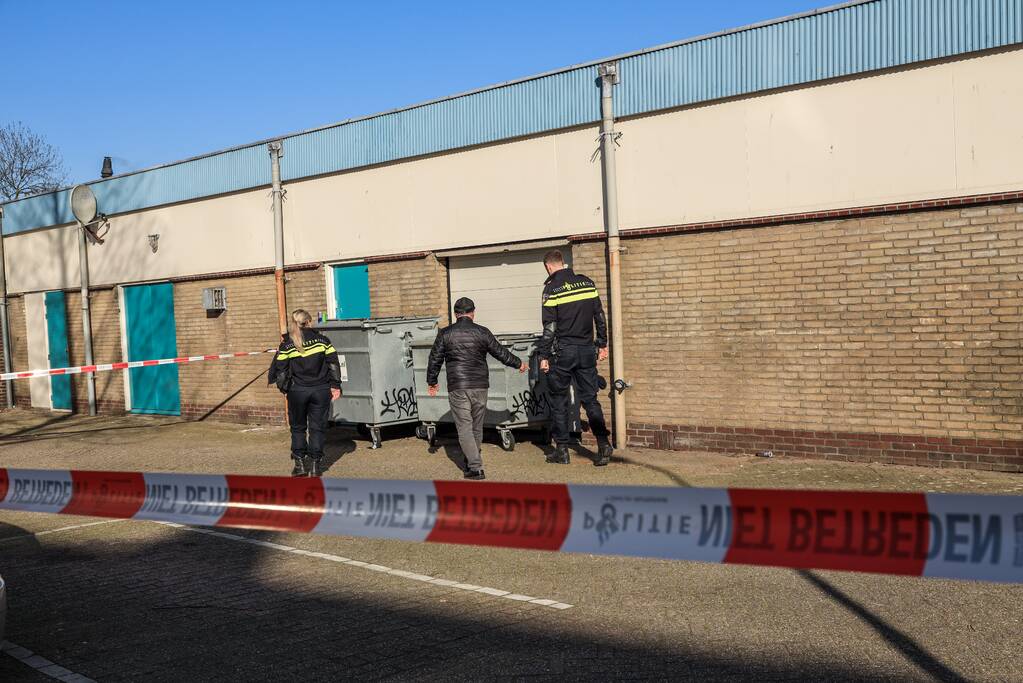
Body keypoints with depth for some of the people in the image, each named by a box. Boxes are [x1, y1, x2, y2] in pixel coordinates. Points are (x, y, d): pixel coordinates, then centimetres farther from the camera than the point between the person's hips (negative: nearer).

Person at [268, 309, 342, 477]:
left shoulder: (286, 345, -3)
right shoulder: (322, 340, 1)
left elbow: (279, 369, -1)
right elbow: (333, 363, 0)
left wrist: (281, 385, 16)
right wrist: (335, 385, 5)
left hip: (297, 391, 0)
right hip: (320, 390, 1)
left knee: (298, 427, 14)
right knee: (317, 427, 8)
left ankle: (300, 464, 13)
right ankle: (315, 464, 7)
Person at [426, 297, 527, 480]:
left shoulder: (445, 334, 0)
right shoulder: (482, 332, 1)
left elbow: (435, 359, 4)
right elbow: (501, 352, 8)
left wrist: (432, 382, 18)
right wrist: (518, 363, 25)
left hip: (457, 388, -2)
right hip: (480, 386, 2)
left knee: (464, 427, 0)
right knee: (477, 426, 16)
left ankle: (476, 467, -9)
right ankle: (472, 461, 29)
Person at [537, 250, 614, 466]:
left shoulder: (552, 288, -9)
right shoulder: (587, 282, 7)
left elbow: (550, 327, -12)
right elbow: (600, 316, 10)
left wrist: (544, 356, -7)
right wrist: (603, 344, 17)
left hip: (562, 351, -4)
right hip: (586, 350, 4)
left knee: (559, 401, 7)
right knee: (590, 399, 8)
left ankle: (562, 450, 11)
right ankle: (604, 443, -5)